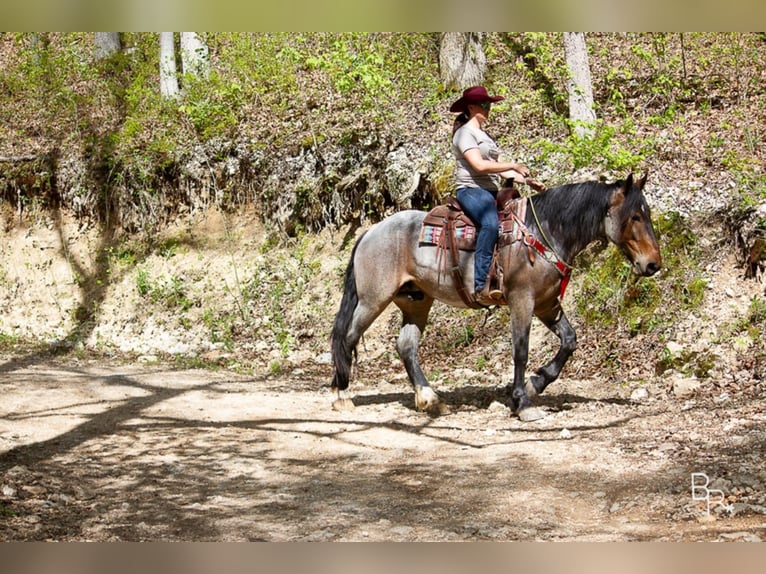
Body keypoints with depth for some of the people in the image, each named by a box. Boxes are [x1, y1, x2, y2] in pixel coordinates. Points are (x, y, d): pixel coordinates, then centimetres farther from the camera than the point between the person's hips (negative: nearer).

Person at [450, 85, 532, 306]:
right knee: (490, 223, -37)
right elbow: (479, 165, -17)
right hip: (471, 189, -10)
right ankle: (480, 286, -44)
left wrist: (525, 179, 9)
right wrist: (513, 165, -11)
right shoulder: (465, 133, -3)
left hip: (490, 191, 10)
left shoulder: (484, 135, 25)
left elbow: (498, 170, 22)